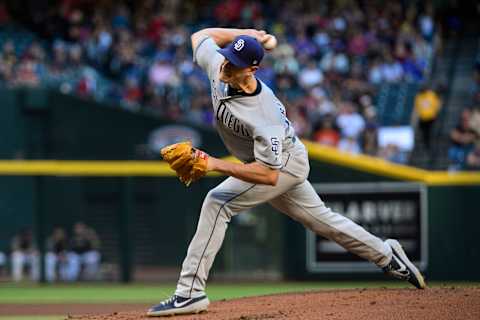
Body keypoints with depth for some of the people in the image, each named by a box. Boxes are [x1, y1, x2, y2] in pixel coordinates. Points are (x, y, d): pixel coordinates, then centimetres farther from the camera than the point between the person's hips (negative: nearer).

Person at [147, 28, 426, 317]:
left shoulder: (263, 117, -40)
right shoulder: (219, 68, -22)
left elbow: (269, 175, -39)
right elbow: (200, 36, -1)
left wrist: (216, 165, -43)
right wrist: (245, 35, -9)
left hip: (285, 164, -9)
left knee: (217, 203, -22)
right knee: (319, 218, 23)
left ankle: (190, 293, -21)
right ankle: (387, 255, 40)